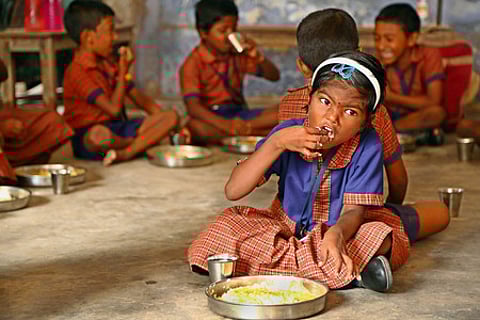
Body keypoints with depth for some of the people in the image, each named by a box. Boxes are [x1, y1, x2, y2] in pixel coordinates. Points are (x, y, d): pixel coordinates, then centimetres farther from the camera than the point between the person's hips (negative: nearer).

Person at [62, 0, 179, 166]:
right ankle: (146, 142, -12)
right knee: (99, 134, -45)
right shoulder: (77, 72, -16)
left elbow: (140, 99, 11)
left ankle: (124, 153, -24)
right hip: (86, 138, -8)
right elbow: (114, 109, -24)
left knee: (171, 116, -5)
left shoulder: (109, 65, 13)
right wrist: (123, 73, -14)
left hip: (118, 129, 8)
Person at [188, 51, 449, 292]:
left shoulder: (367, 146, -19)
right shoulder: (288, 132, -14)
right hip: (286, 225, 4)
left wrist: (336, 234, -46)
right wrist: (276, 143, -30)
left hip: (342, 226, -4)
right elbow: (233, 191, -19)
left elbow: (354, 210, -21)